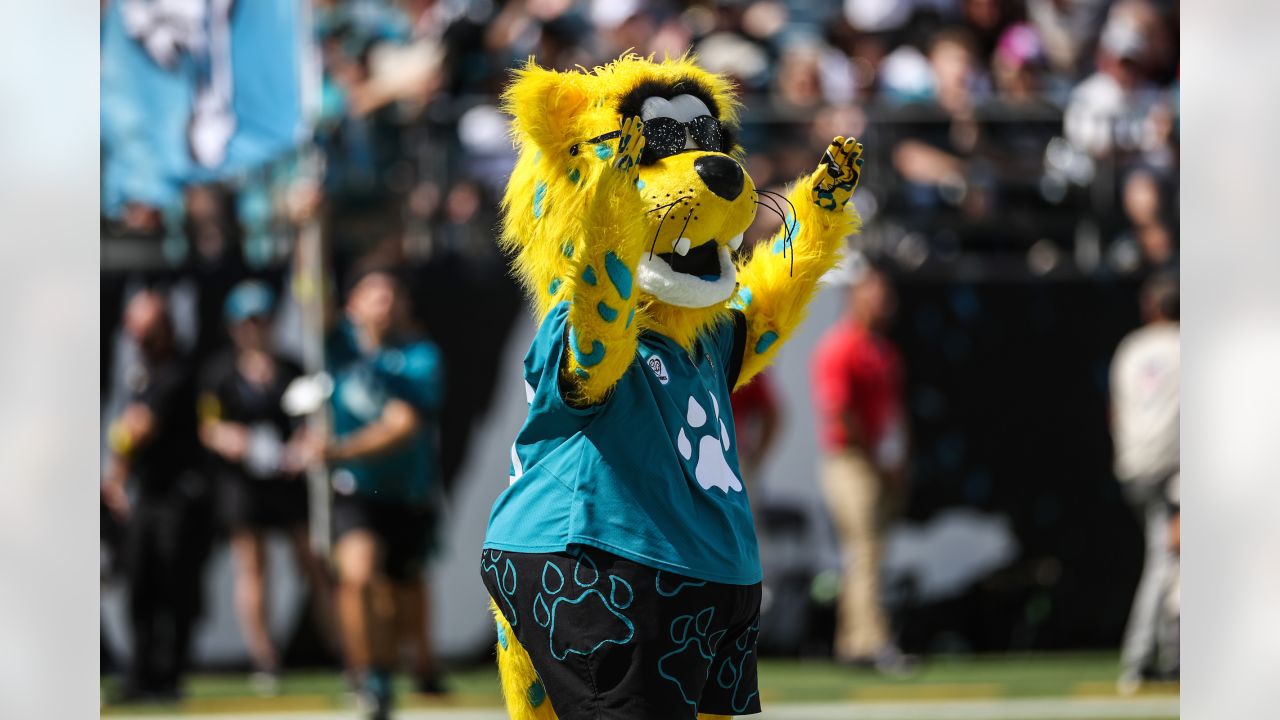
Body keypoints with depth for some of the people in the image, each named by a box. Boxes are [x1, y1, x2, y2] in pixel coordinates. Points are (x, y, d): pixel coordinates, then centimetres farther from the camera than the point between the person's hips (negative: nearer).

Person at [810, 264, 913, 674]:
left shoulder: (886, 351, 18)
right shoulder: (839, 348, -11)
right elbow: (837, 411, -18)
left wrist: (899, 465, 12)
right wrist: (876, 457, -15)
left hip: (882, 466, 9)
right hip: (851, 461, -9)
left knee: (864, 554, 11)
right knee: (864, 551, -14)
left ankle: (851, 643, 15)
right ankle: (874, 642, -20)